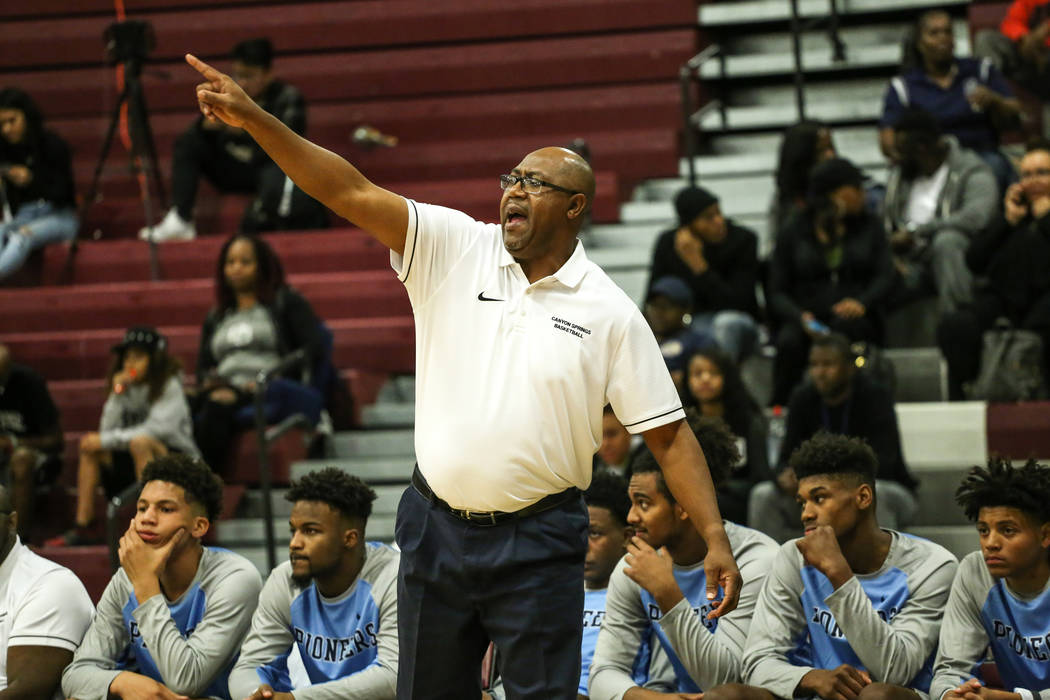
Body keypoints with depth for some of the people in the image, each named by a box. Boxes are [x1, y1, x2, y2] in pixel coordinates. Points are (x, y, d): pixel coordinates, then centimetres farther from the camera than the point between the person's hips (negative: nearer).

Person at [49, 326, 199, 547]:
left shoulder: (169, 386, -10)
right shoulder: (128, 386, 6)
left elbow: (158, 429, -22)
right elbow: (107, 429, -1)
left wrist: (106, 440, -18)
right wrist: (116, 394, -14)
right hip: (134, 463, 7)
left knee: (140, 442, -35)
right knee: (89, 442, -5)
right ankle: (83, 527, -11)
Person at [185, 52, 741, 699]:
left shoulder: (611, 312, -3)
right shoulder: (453, 249, 1)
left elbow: (669, 433, -2)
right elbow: (351, 192, -8)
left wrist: (716, 537, -11)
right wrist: (255, 120, -19)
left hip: (538, 542, -3)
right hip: (436, 524, 3)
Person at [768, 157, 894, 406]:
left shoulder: (869, 227, 17)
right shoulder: (793, 233, 12)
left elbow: (885, 276, 4)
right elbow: (778, 294, 5)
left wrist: (862, 302, -19)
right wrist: (801, 317, -17)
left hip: (855, 319, 0)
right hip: (809, 318, 0)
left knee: (842, 327, -36)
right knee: (789, 341, -35)